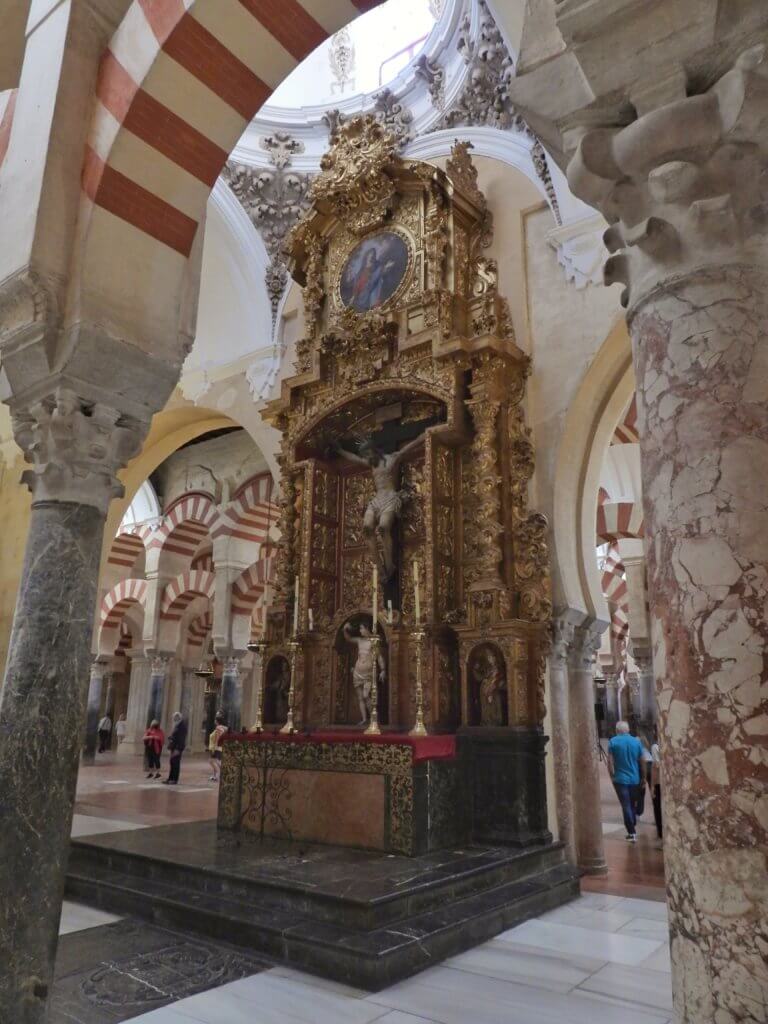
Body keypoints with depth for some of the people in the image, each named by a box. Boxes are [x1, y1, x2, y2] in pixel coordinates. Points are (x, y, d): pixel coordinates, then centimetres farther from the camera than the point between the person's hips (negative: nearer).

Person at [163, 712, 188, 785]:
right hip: (174, 746, 9)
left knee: (175, 763, -4)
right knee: (172, 762, 11)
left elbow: (181, 738, -19)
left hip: (177, 747, -9)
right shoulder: (176, 724, 15)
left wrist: (178, 749, -22)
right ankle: (171, 778, 18)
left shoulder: (182, 725, -14)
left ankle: (174, 779, 2)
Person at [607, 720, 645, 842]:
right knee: (632, 804, 19)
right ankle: (633, 828, 25)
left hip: (620, 779, -3)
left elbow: (610, 761, -9)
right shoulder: (636, 741, 1)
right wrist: (642, 778, 15)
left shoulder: (613, 742, -6)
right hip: (634, 779, 3)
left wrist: (612, 775, 3)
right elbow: (641, 761, 6)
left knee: (626, 806, 1)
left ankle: (632, 833, -2)